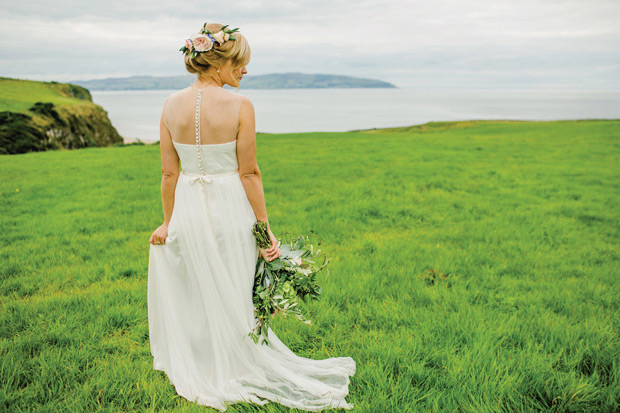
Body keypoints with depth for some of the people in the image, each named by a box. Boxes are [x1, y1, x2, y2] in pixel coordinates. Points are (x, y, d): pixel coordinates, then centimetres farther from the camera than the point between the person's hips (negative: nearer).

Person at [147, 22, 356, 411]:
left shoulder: (172, 105, -3)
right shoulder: (240, 105, -15)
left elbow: (169, 172, 1)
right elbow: (249, 174, -13)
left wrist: (168, 222, 11)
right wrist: (265, 230, -6)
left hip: (187, 209, 4)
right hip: (229, 209, -3)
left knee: (192, 296, 21)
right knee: (231, 298, 15)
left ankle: (198, 370, 39)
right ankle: (235, 369, 34)